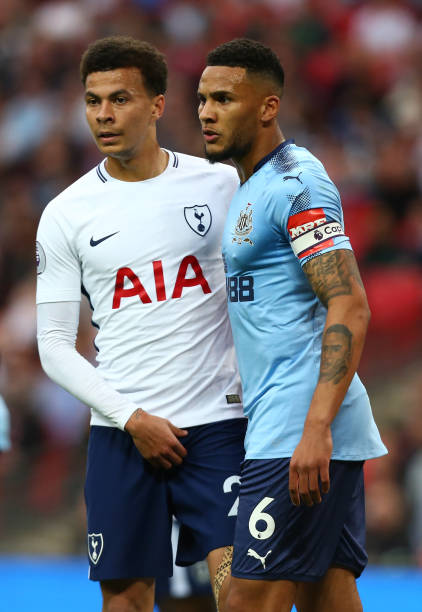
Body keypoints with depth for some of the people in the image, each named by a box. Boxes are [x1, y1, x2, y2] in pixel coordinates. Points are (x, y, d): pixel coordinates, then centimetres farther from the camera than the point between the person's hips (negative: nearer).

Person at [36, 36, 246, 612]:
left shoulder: (220, 184, 4)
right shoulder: (66, 214, 3)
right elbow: (55, 344, 3)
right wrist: (132, 418, -8)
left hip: (218, 420, -1)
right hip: (121, 433, 1)